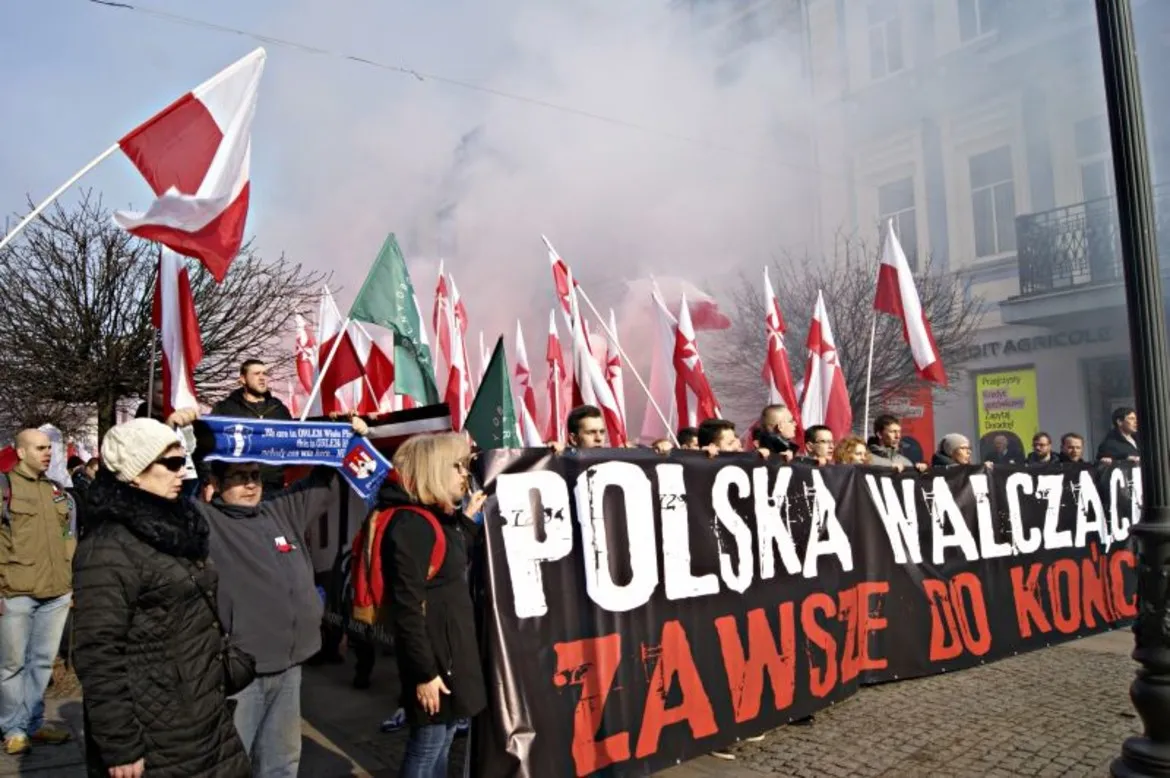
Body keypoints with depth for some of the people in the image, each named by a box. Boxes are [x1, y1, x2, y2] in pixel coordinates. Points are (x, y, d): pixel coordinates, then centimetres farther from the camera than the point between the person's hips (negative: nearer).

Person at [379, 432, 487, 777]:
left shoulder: (438, 517, 9)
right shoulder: (410, 524, -21)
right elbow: (407, 608, -23)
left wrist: (466, 519, 12)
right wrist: (424, 672, -22)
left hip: (450, 647, 9)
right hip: (432, 652, -9)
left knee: (443, 740, 19)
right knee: (427, 744, 4)